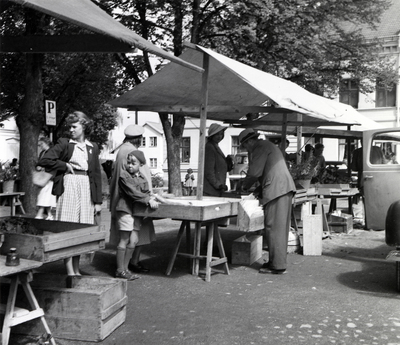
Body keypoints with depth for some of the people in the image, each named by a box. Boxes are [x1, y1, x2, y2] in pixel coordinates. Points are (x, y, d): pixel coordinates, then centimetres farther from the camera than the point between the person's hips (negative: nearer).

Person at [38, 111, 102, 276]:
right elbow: (43, 160, -5)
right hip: (68, 186, -3)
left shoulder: (93, 147, 13)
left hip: (87, 188, 3)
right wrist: (65, 165, -4)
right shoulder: (64, 143, 3)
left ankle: (77, 270, 17)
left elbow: (97, 174, 12)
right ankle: (70, 272, -2)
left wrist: (98, 200, 8)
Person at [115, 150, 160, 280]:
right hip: (125, 209, -6)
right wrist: (148, 200, -20)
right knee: (124, 239, -2)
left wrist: (151, 198, -13)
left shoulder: (143, 179, 14)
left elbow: (146, 192, 11)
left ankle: (125, 268, 17)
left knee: (133, 240, 5)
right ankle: (120, 270, 6)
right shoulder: (123, 175, -7)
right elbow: (132, 192, -16)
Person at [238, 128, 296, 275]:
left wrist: (244, 186, 5)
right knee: (280, 227, 13)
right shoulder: (267, 146, 26)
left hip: (276, 190, -10)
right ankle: (277, 261, 19)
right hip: (285, 188, 10)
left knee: (273, 228, -7)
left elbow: (255, 172, -11)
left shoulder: (260, 147, -6)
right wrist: (260, 189, 22)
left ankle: (277, 266, -4)